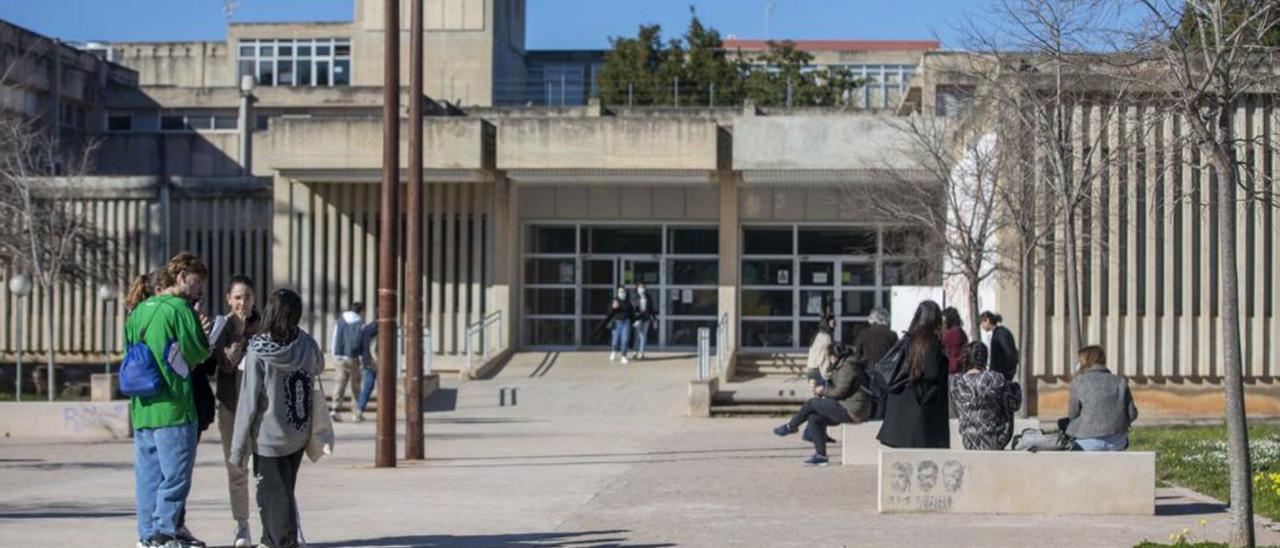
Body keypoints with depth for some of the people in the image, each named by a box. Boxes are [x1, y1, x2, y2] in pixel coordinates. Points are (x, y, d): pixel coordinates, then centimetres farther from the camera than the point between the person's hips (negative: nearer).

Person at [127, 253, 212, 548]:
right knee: (176, 474, -2)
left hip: (141, 407, 8)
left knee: (147, 473, 11)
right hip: (172, 405, -8)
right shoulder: (179, 308, -9)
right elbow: (199, 353, -10)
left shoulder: (140, 310, 14)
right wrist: (201, 333, 10)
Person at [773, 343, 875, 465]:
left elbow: (840, 391, -18)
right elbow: (840, 389, 21)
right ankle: (820, 455, 5)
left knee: (812, 403, -6)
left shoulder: (848, 367, -15)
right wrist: (823, 389, 9)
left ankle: (791, 426, 15)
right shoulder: (844, 365, 18)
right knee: (814, 418, 4)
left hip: (852, 410, -10)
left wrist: (823, 390, -3)